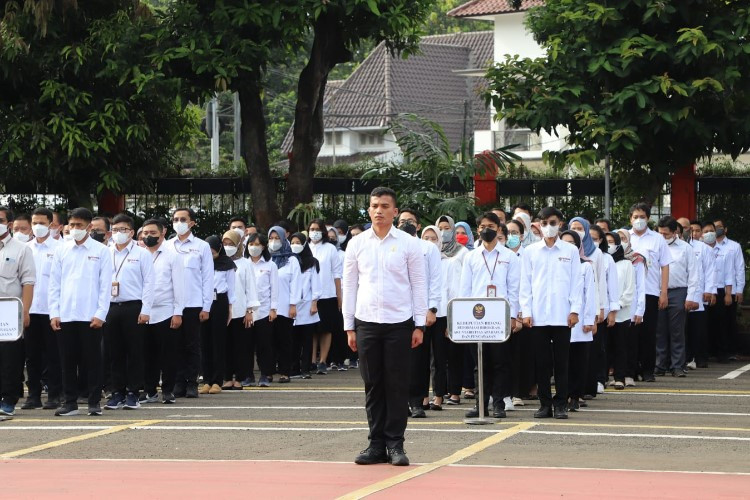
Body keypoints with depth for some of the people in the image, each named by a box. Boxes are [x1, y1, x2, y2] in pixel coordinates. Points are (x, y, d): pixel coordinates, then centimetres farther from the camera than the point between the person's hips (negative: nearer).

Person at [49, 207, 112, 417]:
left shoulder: (101, 251, 2)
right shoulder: (62, 251, 10)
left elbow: (106, 285, -1)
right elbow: (54, 284, 10)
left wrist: (100, 314, -9)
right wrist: (54, 312, 2)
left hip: (91, 317, -3)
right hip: (65, 316, 3)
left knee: (92, 360, 1)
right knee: (68, 360, 5)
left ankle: (94, 402, 6)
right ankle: (70, 402, 12)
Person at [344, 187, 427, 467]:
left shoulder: (408, 244, 2)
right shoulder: (357, 244, 7)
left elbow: (419, 285, 3)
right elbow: (349, 285, 9)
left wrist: (419, 325, -1)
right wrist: (349, 327, 5)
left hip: (399, 323, -2)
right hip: (366, 323, 2)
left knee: (397, 385, -1)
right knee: (373, 385, 4)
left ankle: (395, 444, 5)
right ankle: (377, 444, 10)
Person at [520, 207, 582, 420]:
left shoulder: (570, 251, 6)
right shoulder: (530, 252, 8)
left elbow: (576, 282, 6)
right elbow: (525, 283, 7)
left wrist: (575, 310, -2)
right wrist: (526, 312, 0)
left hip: (562, 315, -1)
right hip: (538, 316, 1)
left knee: (561, 362, 1)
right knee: (542, 362, 3)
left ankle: (561, 404, 5)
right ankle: (545, 404, 9)